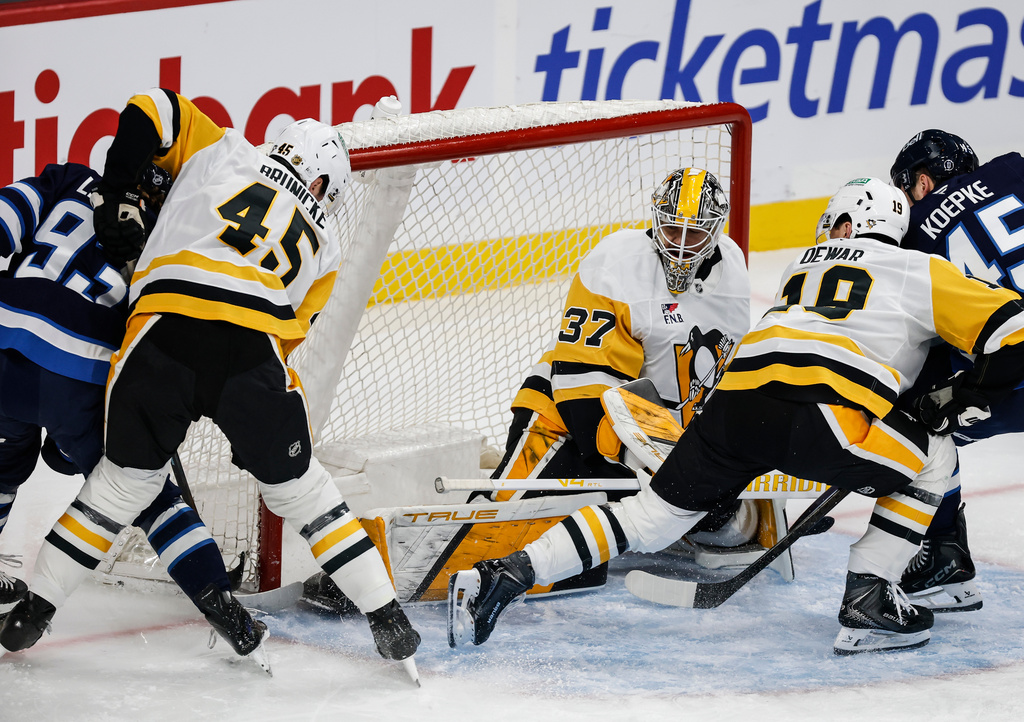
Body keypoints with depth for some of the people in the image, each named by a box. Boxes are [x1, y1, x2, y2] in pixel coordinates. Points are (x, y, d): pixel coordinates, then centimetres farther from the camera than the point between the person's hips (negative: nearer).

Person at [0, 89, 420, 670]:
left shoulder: (225, 152, 24)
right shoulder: (323, 247, 25)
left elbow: (149, 111, 17)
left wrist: (118, 197, 23)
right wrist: (252, 426, 28)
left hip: (161, 335, 0)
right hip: (254, 350, 0)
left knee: (124, 481, 19)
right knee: (298, 487, 17)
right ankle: (388, 621, 16)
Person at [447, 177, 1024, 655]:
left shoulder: (809, 265, 35)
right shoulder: (921, 271, 20)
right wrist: (962, 402, 23)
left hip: (737, 397, 5)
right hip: (820, 412, -5)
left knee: (653, 515, 14)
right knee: (934, 458, 18)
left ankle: (505, 575, 2)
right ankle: (868, 602, 8)